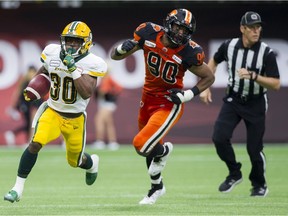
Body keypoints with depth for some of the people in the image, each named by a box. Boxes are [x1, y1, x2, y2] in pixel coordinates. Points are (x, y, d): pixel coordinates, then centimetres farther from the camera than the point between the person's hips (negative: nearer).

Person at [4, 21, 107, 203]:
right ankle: (18, 188, -18)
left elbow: (87, 93, -28)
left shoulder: (90, 63, -16)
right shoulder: (53, 53, -6)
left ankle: (92, 163, 52)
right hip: (52, 111, 1)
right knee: (35, 144, -24)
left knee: (75, 160, 14)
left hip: (75, 118, -1)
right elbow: (43, 72, 17)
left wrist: (73, 70, -33)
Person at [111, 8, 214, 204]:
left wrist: (188, 95, -18)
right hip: (148, 98, 5)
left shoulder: (189, 52, -23)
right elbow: (115, 56, -4)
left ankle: (163, 151, 18)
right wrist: (123, 48, -27)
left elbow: (209, 77, -7)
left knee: (142, 145, -18)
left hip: (169, 104, -5)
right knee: (150, 148, 21)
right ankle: (157, 187, 46)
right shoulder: (149, 34, -14)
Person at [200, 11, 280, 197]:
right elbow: (214, 62, 12)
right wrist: (206, 87, 6)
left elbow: (276, 85, -21)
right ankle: (235, 174, 10)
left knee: (254, 147, -1)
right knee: (220, 137, -15)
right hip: (233, 100, 2)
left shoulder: (267, 53, -18)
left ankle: (259, 184, 26)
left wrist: (253, 76, -33)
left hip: (256, 104, -2)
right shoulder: (229, 46, -9)